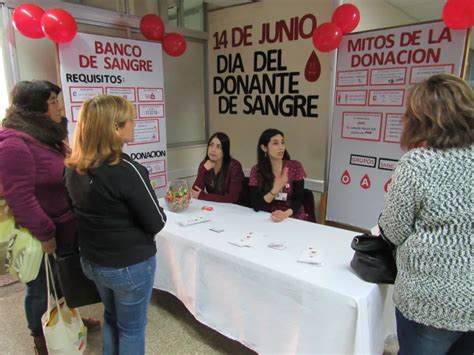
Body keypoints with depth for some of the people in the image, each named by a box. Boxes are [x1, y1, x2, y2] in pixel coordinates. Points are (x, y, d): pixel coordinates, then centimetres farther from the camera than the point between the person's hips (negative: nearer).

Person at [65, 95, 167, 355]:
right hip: (130, 264, -7)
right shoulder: (126, 170, -26)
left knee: (111, 319, 28)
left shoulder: (74, 168, -4)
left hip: (92, 260, 7)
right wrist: (156, 213, 0)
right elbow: (156, 223, -19)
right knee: (131, 328, 15)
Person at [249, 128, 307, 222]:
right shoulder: (256, 171, -4)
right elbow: (256, 206, -10)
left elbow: (298, 200, -8)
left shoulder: (295, 167, -3)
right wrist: (275, 190, -24)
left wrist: (286, 214, -26)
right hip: (269, 219, 1)